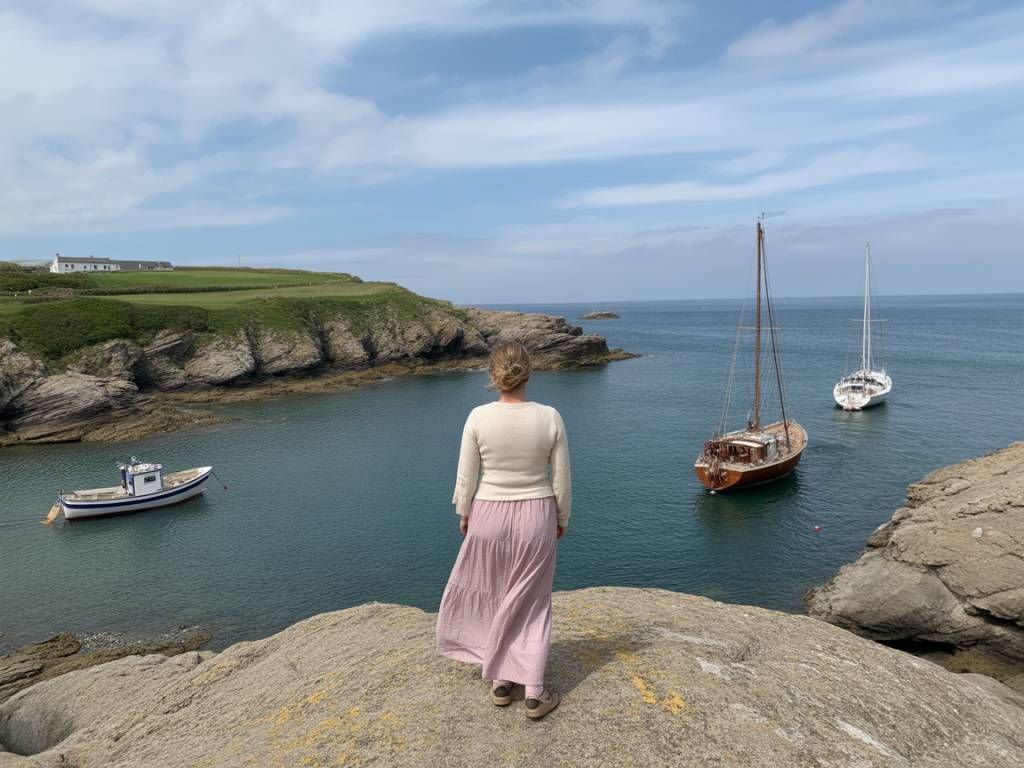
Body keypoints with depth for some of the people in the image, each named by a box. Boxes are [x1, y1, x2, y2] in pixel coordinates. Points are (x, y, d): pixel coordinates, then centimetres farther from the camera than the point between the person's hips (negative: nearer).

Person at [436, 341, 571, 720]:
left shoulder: (478, 418, -15)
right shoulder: (550, 417, -13)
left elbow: (466, 477, -8)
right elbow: (561, 479, -6)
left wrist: (463, 515, 9)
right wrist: (561, 519, 10)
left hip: (489, 517, 0)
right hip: (536, 519, 0)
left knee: (492, 597, 21)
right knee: (530, 604, 16)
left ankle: (500, 682, 31)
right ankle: (534, 694, 21)